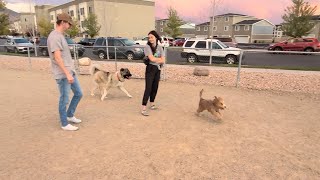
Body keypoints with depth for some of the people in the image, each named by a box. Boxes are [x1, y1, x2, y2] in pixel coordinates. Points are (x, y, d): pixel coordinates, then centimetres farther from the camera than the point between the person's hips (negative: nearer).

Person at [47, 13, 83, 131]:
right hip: (62, 74, -10)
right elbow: (57, 58, -20)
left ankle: (70, 115, 30)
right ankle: (64, 124, 14)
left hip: (70, 72, 10)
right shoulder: (54, 37, -13)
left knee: (78, 94, 15)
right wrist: (67, 74, -22)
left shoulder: (60, 36, 17)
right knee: (64, 99, 0)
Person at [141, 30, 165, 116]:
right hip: (150, 69, -5)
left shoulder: (160, 47, 6)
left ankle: (152, 104, 26)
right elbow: (152, 59, -18)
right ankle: (143, 108, -9)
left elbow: (163, 61, -1)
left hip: (158, 69, 5)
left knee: (155, 87, 10)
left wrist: (155, 59, -12)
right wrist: (159, 59, -4)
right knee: (148, 88, -10)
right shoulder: (147, 47, -7)